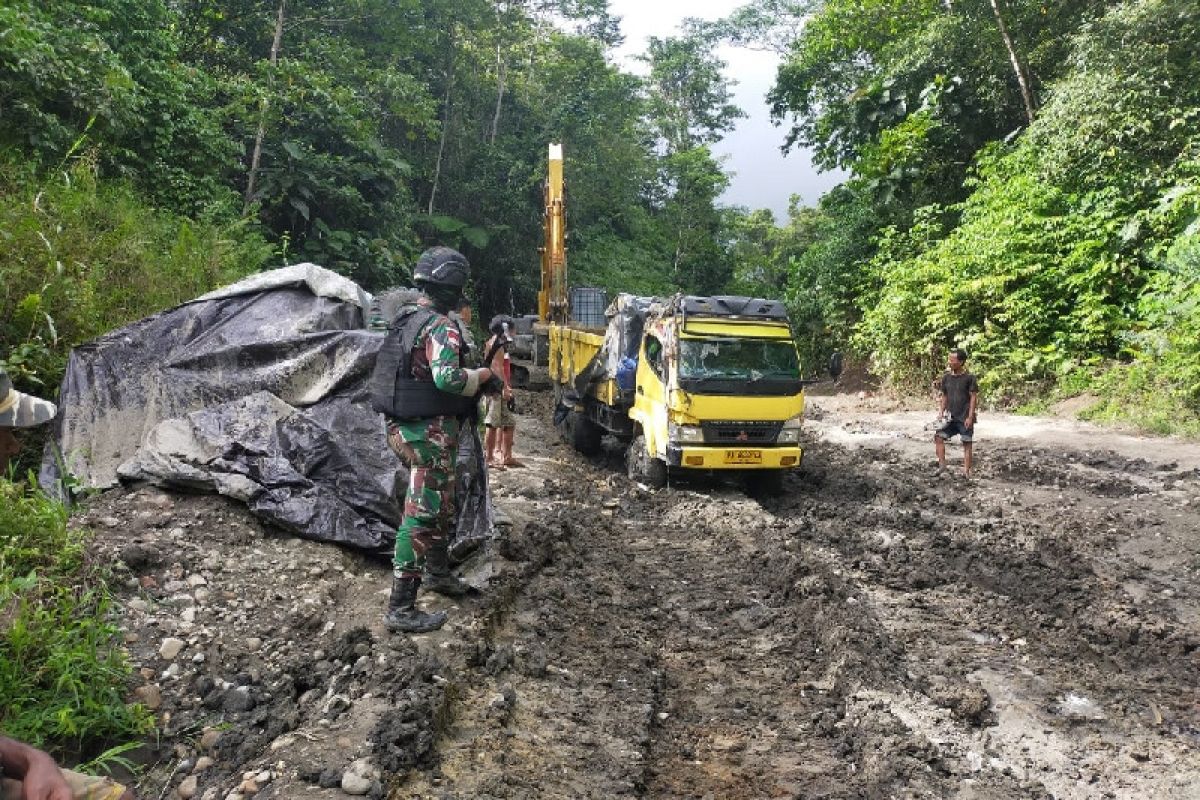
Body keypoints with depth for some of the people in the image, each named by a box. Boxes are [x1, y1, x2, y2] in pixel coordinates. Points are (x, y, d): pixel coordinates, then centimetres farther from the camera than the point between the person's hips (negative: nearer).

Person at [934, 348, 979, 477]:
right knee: (938, 437, -7)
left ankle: (966, 472, 6)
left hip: (965, 418, -5)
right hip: (950, 417, 5)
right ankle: (942, 465, -1)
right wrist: (941, 412, 2)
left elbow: (974, 398, -8)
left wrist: (970, 417, -13)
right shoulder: (946, 377, 5)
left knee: (967, 443, 0)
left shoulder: (969, 378, -8)